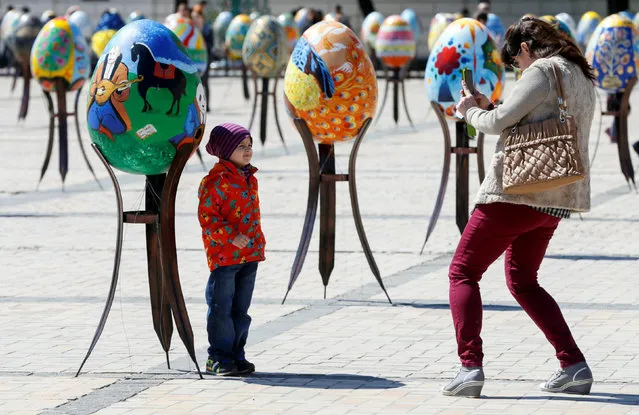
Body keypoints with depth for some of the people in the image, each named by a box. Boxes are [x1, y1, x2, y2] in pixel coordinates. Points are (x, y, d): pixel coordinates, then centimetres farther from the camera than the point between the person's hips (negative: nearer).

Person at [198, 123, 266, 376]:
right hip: (223, 254, -8)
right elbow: (207, 217, -16)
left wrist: (258, 243, 20)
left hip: (249, 255, 8)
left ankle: (236, 355, 20)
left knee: (241, 309, 12)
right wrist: (231, 237, -23)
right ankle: (218, 358, 4)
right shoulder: (215, 181, -13)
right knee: (222, 308, -2)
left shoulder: (250, 179, 14)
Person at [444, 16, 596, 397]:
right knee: (522, 281, 22)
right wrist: (488, 107, 20)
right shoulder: (583, 78, 18)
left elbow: (499, 123, -14)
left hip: (516, 192, -9)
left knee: (463, 273, 2)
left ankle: (471, 367, -12)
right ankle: (574, 365, 10)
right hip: (556, 199, 9)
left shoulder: (543, 71, -9)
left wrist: (471, 111, 6)